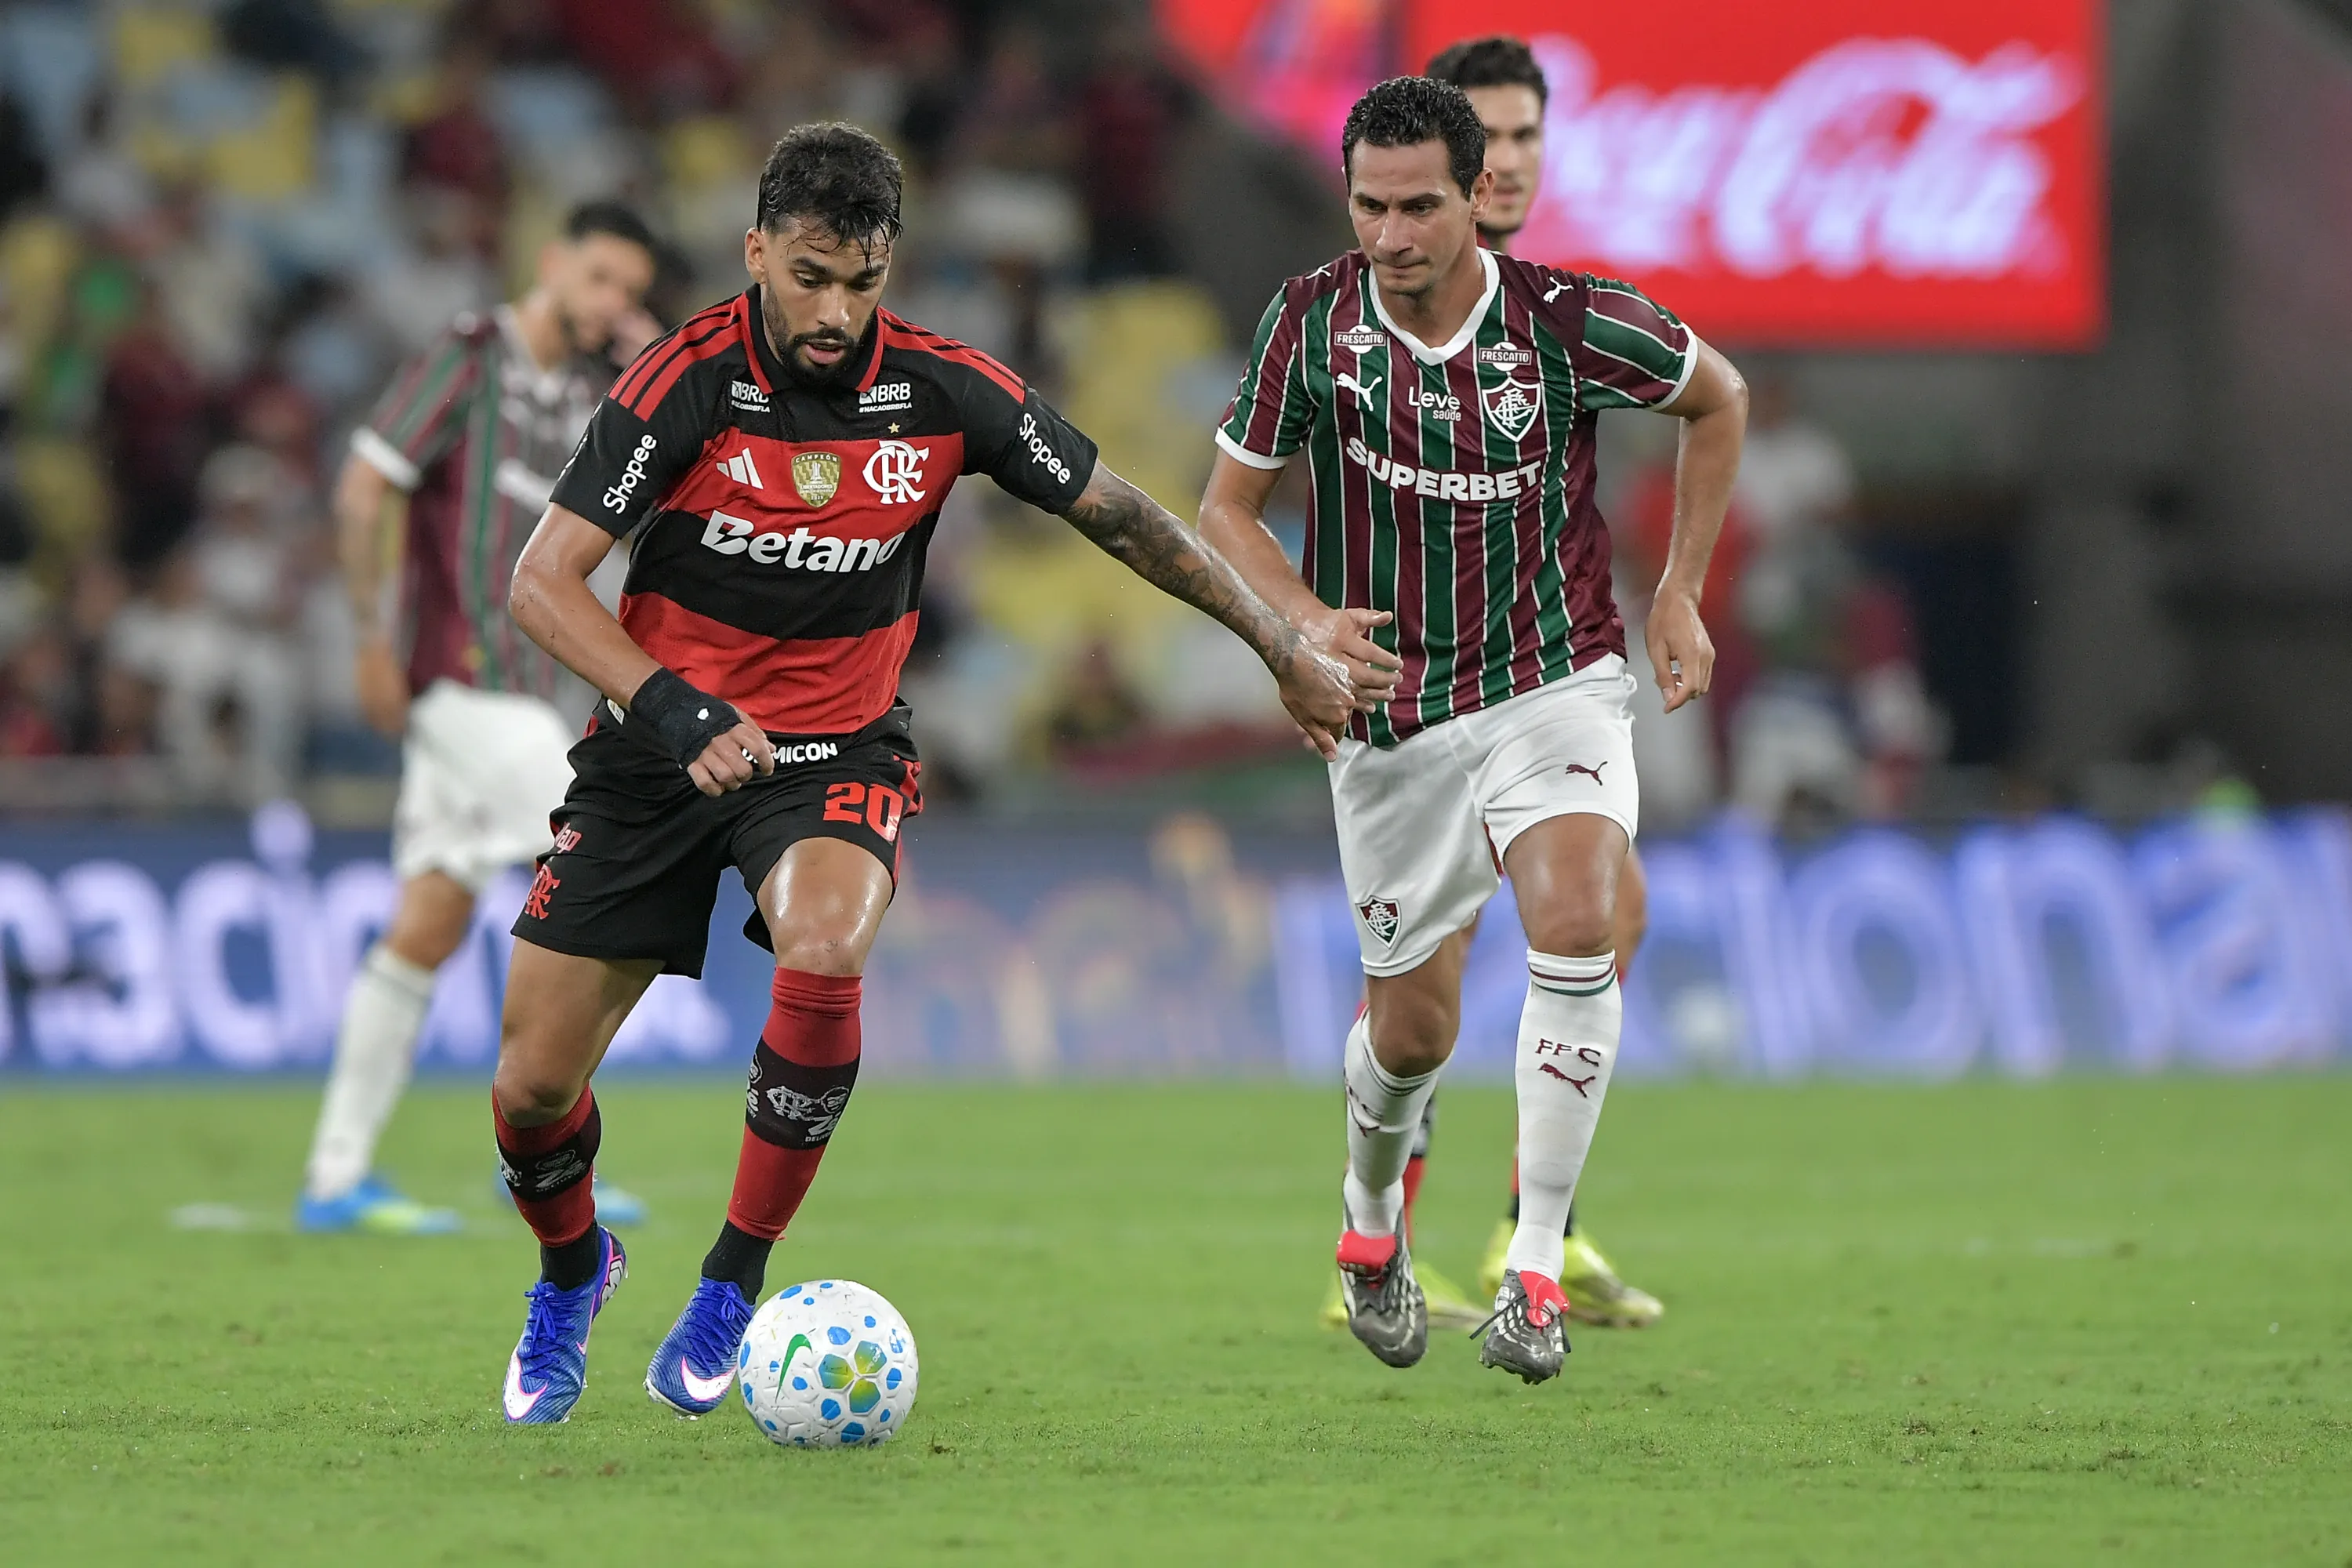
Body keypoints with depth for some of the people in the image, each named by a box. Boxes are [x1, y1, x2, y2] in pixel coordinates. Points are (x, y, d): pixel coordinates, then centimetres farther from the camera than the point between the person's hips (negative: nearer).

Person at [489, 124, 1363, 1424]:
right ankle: (571, 1274, 33)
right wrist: (673, 711, -34)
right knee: (532, 1088, -2)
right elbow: (541, 583, -19)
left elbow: (1121, 517, 4)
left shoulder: (944, 391, -10)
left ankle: (733, 1286, -15)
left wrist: (1288, 654, 10)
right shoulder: (688, 382, -17)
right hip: (663, 754, 0)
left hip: (836, 754, 0)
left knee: (822, 958, -34)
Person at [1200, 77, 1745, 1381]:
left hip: (1554, 688, -1)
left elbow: (1718, 397, 6)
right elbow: (1226, 510, 0)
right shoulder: (1312, 321, -10)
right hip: (1392, 717, 1)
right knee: (1411, 1033, 7)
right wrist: (1306, 623, -19)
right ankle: (1373, 1208, 43)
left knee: (1577, 928, -27)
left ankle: (1535, 1273, -19)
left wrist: (1679, 595, 4)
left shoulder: (1565, 321, -14)